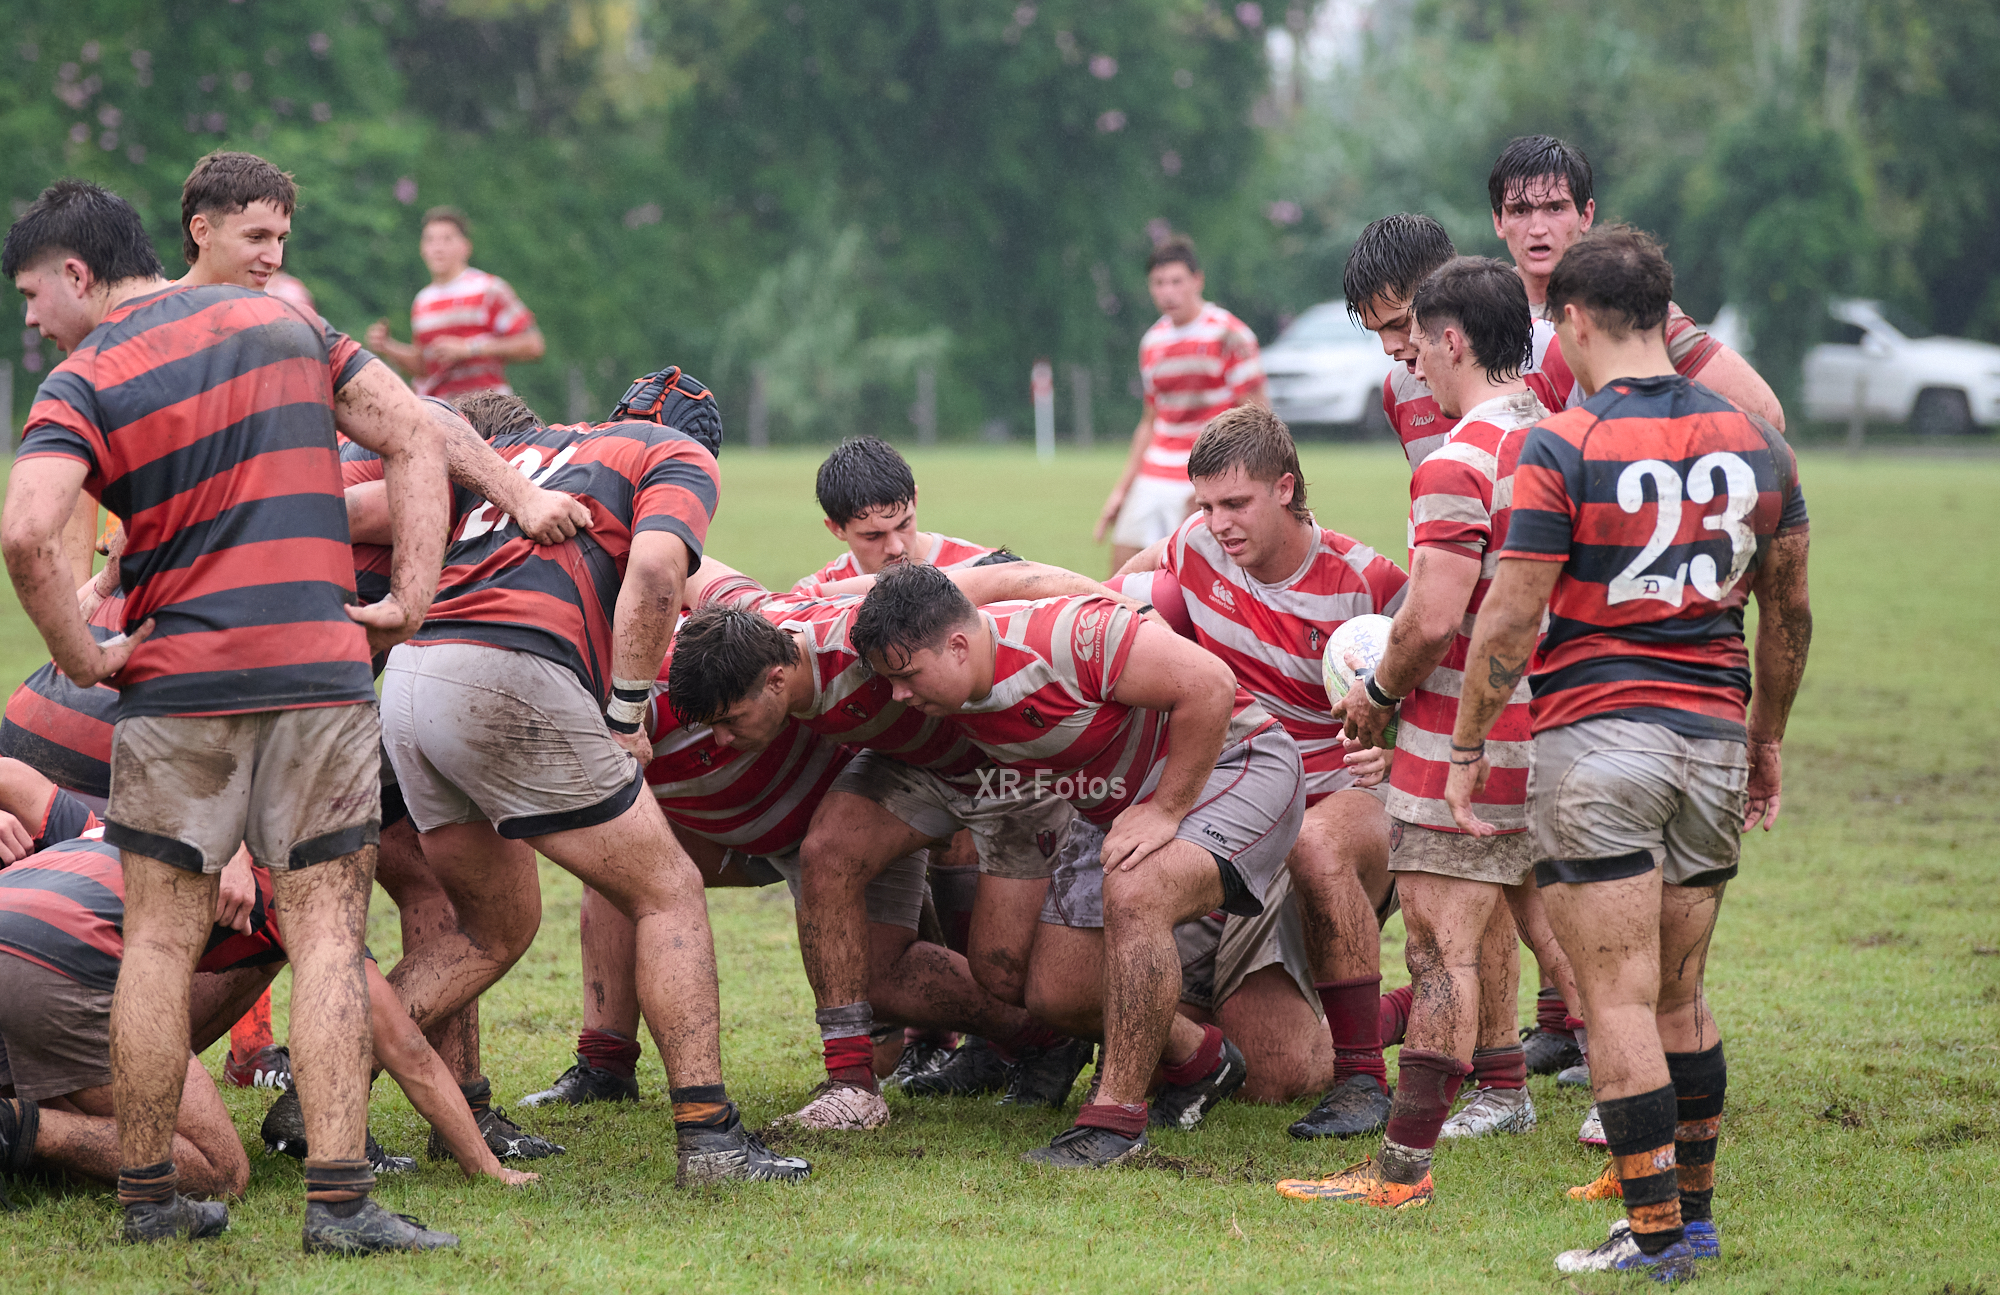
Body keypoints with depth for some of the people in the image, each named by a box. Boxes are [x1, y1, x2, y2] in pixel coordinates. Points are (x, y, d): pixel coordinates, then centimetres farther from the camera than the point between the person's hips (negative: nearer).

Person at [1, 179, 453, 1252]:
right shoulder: (286, 325, 12)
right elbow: (414, 437, 8)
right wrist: (410, 600, 5)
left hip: (176, 686, -2)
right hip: (322, 670, 2)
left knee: (161, 940, 9)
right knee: (326, 935, 2)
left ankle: (147, 1194, 14)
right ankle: (338, 1198, -6)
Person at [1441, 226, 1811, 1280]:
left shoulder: (1562, 450, -11)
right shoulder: (1755, 442, 6)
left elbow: (1508, 620, -11)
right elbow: (1789, 614, 14)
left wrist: (1467, 748, -1)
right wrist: (1768, 737, 25)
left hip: (1598, 737, -6)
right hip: (1714, 739, 6)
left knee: (1618, 1002, -3)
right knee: (1680, 998, 16)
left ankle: (1656, 1232, -4)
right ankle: (1694, 1212, 20)